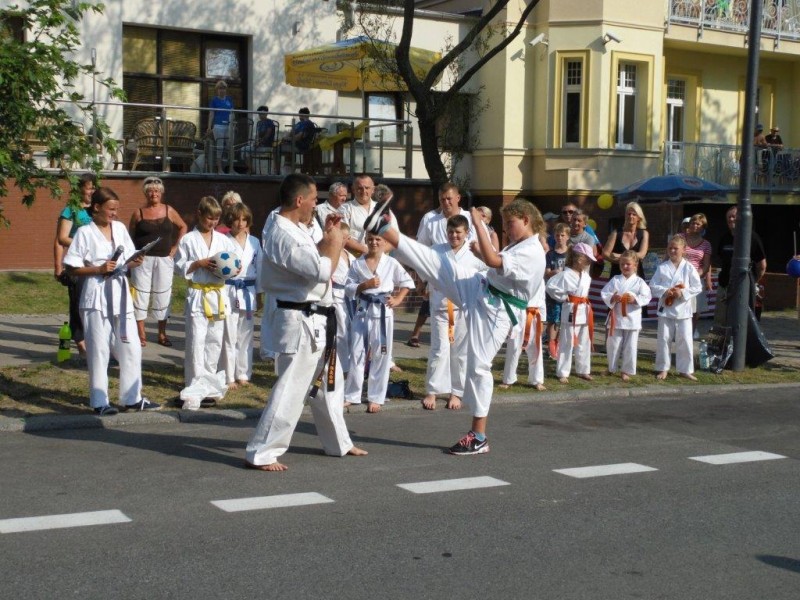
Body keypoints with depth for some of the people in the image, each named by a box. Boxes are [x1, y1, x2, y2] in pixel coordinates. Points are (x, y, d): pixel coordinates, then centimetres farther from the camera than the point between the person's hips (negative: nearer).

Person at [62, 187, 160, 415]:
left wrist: (134, 263, -8)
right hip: (96, 296, -5)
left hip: (120, 293, 5)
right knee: (98, 349, 1)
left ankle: (132, 398, 17)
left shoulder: (120, 228, 8)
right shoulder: (84, 232, -6)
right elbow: (72, 268, -7)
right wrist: (99, 269, -18)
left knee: (131, 347, 6)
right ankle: (99, 402, 11)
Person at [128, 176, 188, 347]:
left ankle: (162, 334, 16)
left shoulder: (169, 211, 5)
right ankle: (141, 334, 5)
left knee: (162, 296, 6)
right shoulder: (138, 213, 1)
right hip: (143, 260, -2)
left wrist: (176, 246, 7)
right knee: (141, 295, -1)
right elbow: (130, 237, 5)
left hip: (164, 260, 2)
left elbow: (183, 227, 16)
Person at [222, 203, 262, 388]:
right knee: (229, 336, -3)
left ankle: (243, 374, 20)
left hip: (248, 292, 4)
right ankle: (229, 377, 5)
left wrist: (259, 295, 11)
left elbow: (259, 269, 12)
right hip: (229, 291, -4)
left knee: (246, 336, 10)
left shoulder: (254, 242, 7)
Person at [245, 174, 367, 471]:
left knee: (329, 382, 21)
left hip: (313, 321, 11)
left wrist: (326, 237, 9)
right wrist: (334, 242, -13)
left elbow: (310, 259, 21)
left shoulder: (288, 227, 9)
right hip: (299, 322, -11)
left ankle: (338, 443, 36)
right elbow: (322, 270, -29)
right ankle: (260, 454, 0)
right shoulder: (282, 235, -24)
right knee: (291, 390, -7)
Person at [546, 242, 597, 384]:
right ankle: (562, 373, 6)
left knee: (584, 343, 15)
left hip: (584, 311, 8)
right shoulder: (565, 275, -18)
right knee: (567, 344, -1)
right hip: (571, 312, -8)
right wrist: (563, 298, -12)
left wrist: (584, 300, 12)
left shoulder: (585, 274, 6)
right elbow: (551, 286, -21)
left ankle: (583, 370, 26)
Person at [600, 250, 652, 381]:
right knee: (613, 344, 7)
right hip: (616, 317, 1)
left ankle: (626, 371, 17)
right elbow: (604, 293, 0)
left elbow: (646, 297, -7)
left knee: (630, 346, 5)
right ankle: (612, 369, 24)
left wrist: (635, 299, -21)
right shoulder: (615, 280, 4)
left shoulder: (639, 282, -1)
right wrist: (612, 298, -18)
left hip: (632, 318, -1)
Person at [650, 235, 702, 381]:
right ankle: (662, 368, 18)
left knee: (685, 340, 3)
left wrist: (683, 293, -16)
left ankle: (685, 369, 15)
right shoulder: (662, 267, 0)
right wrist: (664, 291, -17)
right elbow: (653, 286, -1)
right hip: (666, 308, 0)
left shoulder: (689, 268, -2)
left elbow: (697, 287, -2)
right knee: (663, 339, 5)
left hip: (683, 309, 0)